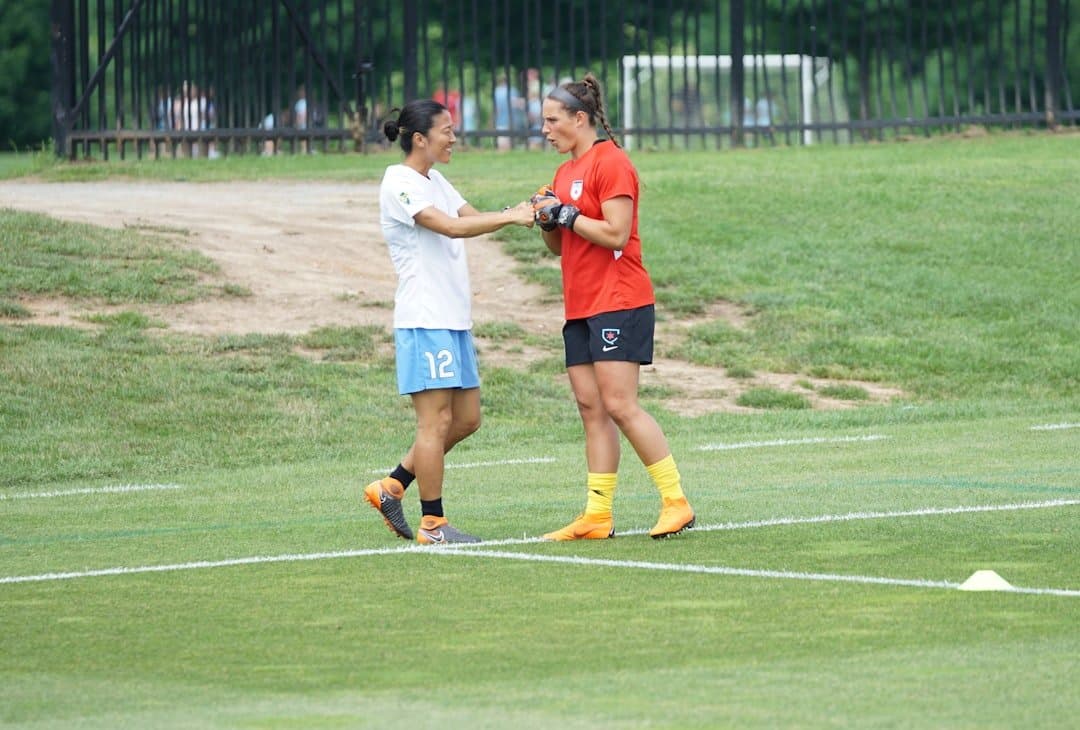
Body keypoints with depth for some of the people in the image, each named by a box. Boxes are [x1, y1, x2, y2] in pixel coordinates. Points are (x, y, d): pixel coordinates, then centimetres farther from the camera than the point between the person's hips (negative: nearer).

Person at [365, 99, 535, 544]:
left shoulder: (434, 181, 17)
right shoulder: (400, 183, -12)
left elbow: (472, 219, 9)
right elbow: (453, 227, -22)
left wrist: (519, 211, -7)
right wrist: (511, 217, -22)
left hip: (454, 319, 10)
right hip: (424, 321, -10)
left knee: (466, 419, 11)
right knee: (436, 422, -6)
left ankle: (390, 488, 20)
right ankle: (432, 524, 1)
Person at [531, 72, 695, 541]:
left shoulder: (611, 163, -10)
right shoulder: (567, 170, 18)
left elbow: (616, 234, -18)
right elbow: (560, 247, 22)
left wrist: (567, 215, -14)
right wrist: (548, 221, 2)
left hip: (618, 302, -9)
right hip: (580, 308, 9)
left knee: (619, 405, -13)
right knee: (591, 408, 4)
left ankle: (676, 502, -7)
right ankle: (597, 516, 3)